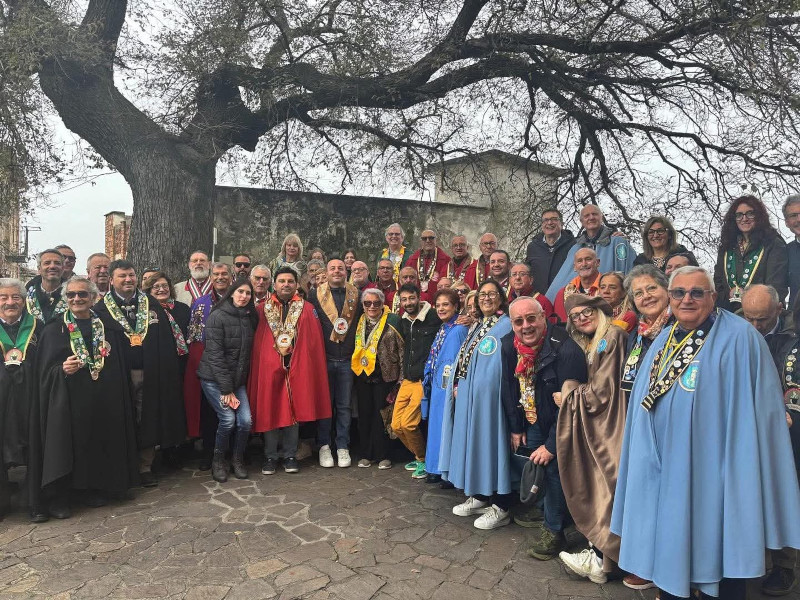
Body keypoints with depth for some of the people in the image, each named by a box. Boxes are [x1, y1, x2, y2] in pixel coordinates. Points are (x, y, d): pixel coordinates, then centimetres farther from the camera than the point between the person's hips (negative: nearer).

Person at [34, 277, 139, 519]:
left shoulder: (107, 328, 8)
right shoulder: (53, 330, 2)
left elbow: (121, 365, 10)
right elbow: (45, 370, -1)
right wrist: (62, 369, -21)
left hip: (104, 400, 3)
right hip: (68, 401, -2)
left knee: (99, 444, 8)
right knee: (66, 446, -1)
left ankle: (93, 489, 26)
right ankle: (58, 498, 14)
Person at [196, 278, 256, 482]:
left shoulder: (250, 318, 6)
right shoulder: (218, 316, -12)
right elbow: (215, 355, -15)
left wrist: (236, 386, 4)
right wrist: (226, 389, -16)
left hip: (238, 380, 5)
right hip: (214, 378, -5)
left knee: (245, 420, -7)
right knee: (228, 419, -14)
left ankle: (237, 460, 17)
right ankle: (218, 461, 11)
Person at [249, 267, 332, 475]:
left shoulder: (307, 309, 5)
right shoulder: (263, 309, 7)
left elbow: (315, 341, 2)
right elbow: (257, 342, 6)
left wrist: (311, 367, -5)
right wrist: (259, 365, -2)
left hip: (297, 367, 0)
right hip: (269, 367, 0)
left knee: (293, 410, 7)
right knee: (269, 411, 6)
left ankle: (290, 456, 20)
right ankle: (270, 457, 19)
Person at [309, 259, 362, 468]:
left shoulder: (356, 295, 7)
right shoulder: (315, 294, 2)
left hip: (347, 359, 1)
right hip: (324, 357, -1)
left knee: (344, 405, 8)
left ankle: (343, 447, 19)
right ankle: (324, 446, 18)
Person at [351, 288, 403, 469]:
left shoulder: (392, 321, -6)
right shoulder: (360, 321, 8)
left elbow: (402, 350, -5)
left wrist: (401, 377, -7)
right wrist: (357, 366, 11)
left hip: (384, 375, -4)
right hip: (363, 374, 4)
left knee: (381, 415, 1)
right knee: (364, 414, 9)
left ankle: (383, 455, 14)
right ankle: (366, 454, 20)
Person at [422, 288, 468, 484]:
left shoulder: (458, 330, -13)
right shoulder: (443, 329, 14)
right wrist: (429, 383, 16)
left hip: (448, 386, -9)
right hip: (437, 385, 9)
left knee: (444, 426, -1)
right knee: (436, 424, 13)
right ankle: (436, 469, 24)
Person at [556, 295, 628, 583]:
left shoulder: (613, 337, -13)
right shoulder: (589, 344, 15)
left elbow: (601, 392, -17)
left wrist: (569, 395, -6)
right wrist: (573, 393, -5)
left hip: (609, 426, -8)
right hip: (595, 425, 8)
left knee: (605, 487, -1)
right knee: (597, 486, 11)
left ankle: (600, 559, 10)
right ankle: (599, 549, 20)